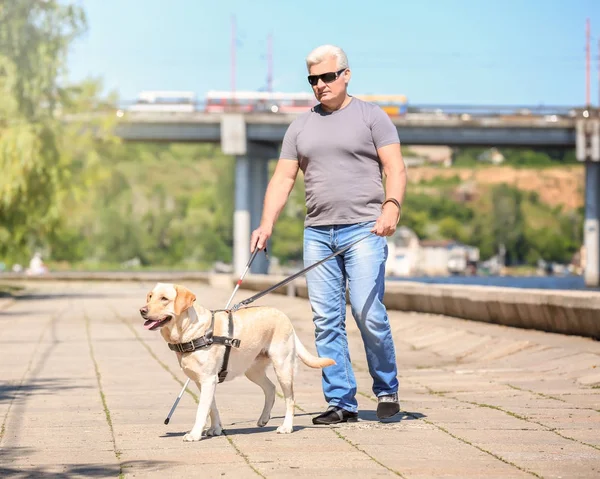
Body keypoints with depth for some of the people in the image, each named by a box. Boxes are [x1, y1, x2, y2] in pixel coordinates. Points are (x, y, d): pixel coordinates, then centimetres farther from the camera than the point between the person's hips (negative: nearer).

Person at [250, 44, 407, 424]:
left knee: (368, 313, -13)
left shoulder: (371, 116, 5)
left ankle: (387, 389, 6)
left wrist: (391, 207, -21)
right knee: (326, 320, 0)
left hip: (364, 230, -4)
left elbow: (395, 168, -3)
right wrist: (267, 224, -1)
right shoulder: (301, 126, 17)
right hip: (318, 233, 5)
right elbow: (283, 179, 13)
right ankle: (341, 403, 4)